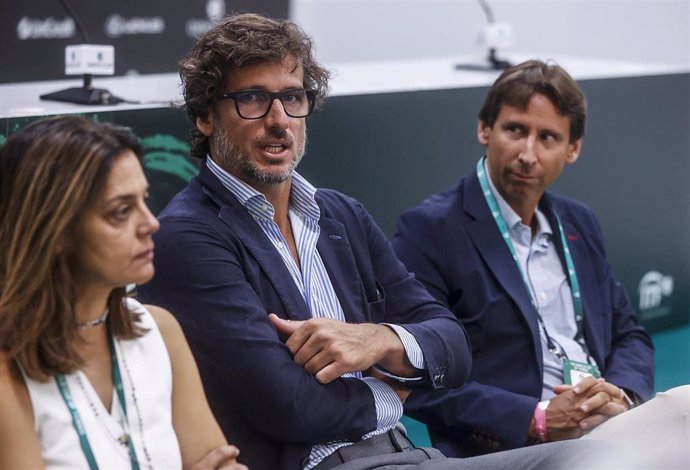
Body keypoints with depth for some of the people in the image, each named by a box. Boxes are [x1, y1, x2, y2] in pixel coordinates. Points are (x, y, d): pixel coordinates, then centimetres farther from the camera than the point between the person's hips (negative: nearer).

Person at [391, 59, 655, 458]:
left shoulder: (578, 223, 18)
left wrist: (621, 395, -2)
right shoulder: (430, 230, -4)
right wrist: (538, 419, -17)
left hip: (612, 433, 8)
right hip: (505, 452, -7)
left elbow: (629, 335, 20)